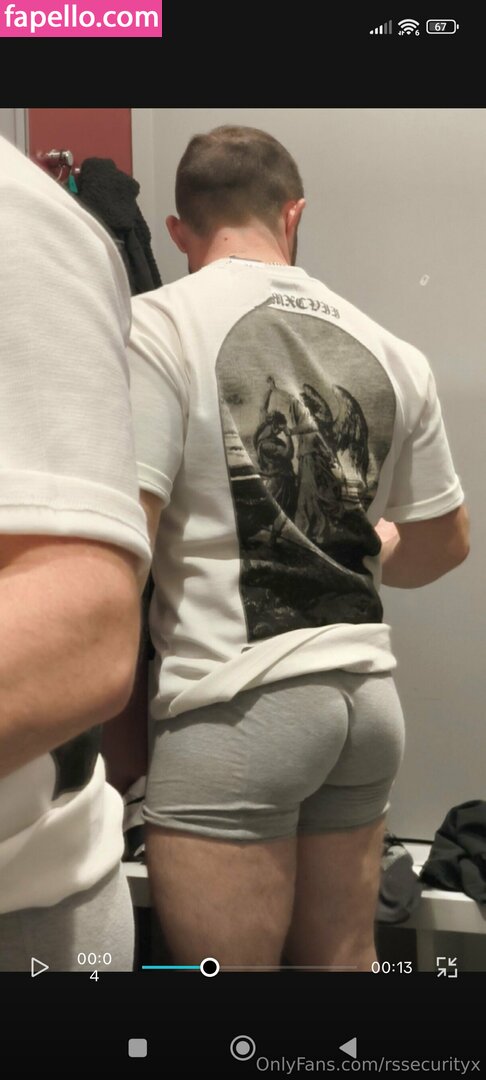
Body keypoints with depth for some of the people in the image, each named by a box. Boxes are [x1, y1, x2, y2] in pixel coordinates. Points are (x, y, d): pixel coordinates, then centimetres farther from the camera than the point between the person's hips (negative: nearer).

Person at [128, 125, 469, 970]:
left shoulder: (162, 323, -8)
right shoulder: (387, 350, 8)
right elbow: (442, 545, 17)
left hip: (239, 708, -6)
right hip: (368, 696, 6)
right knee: (344, 963, 21)